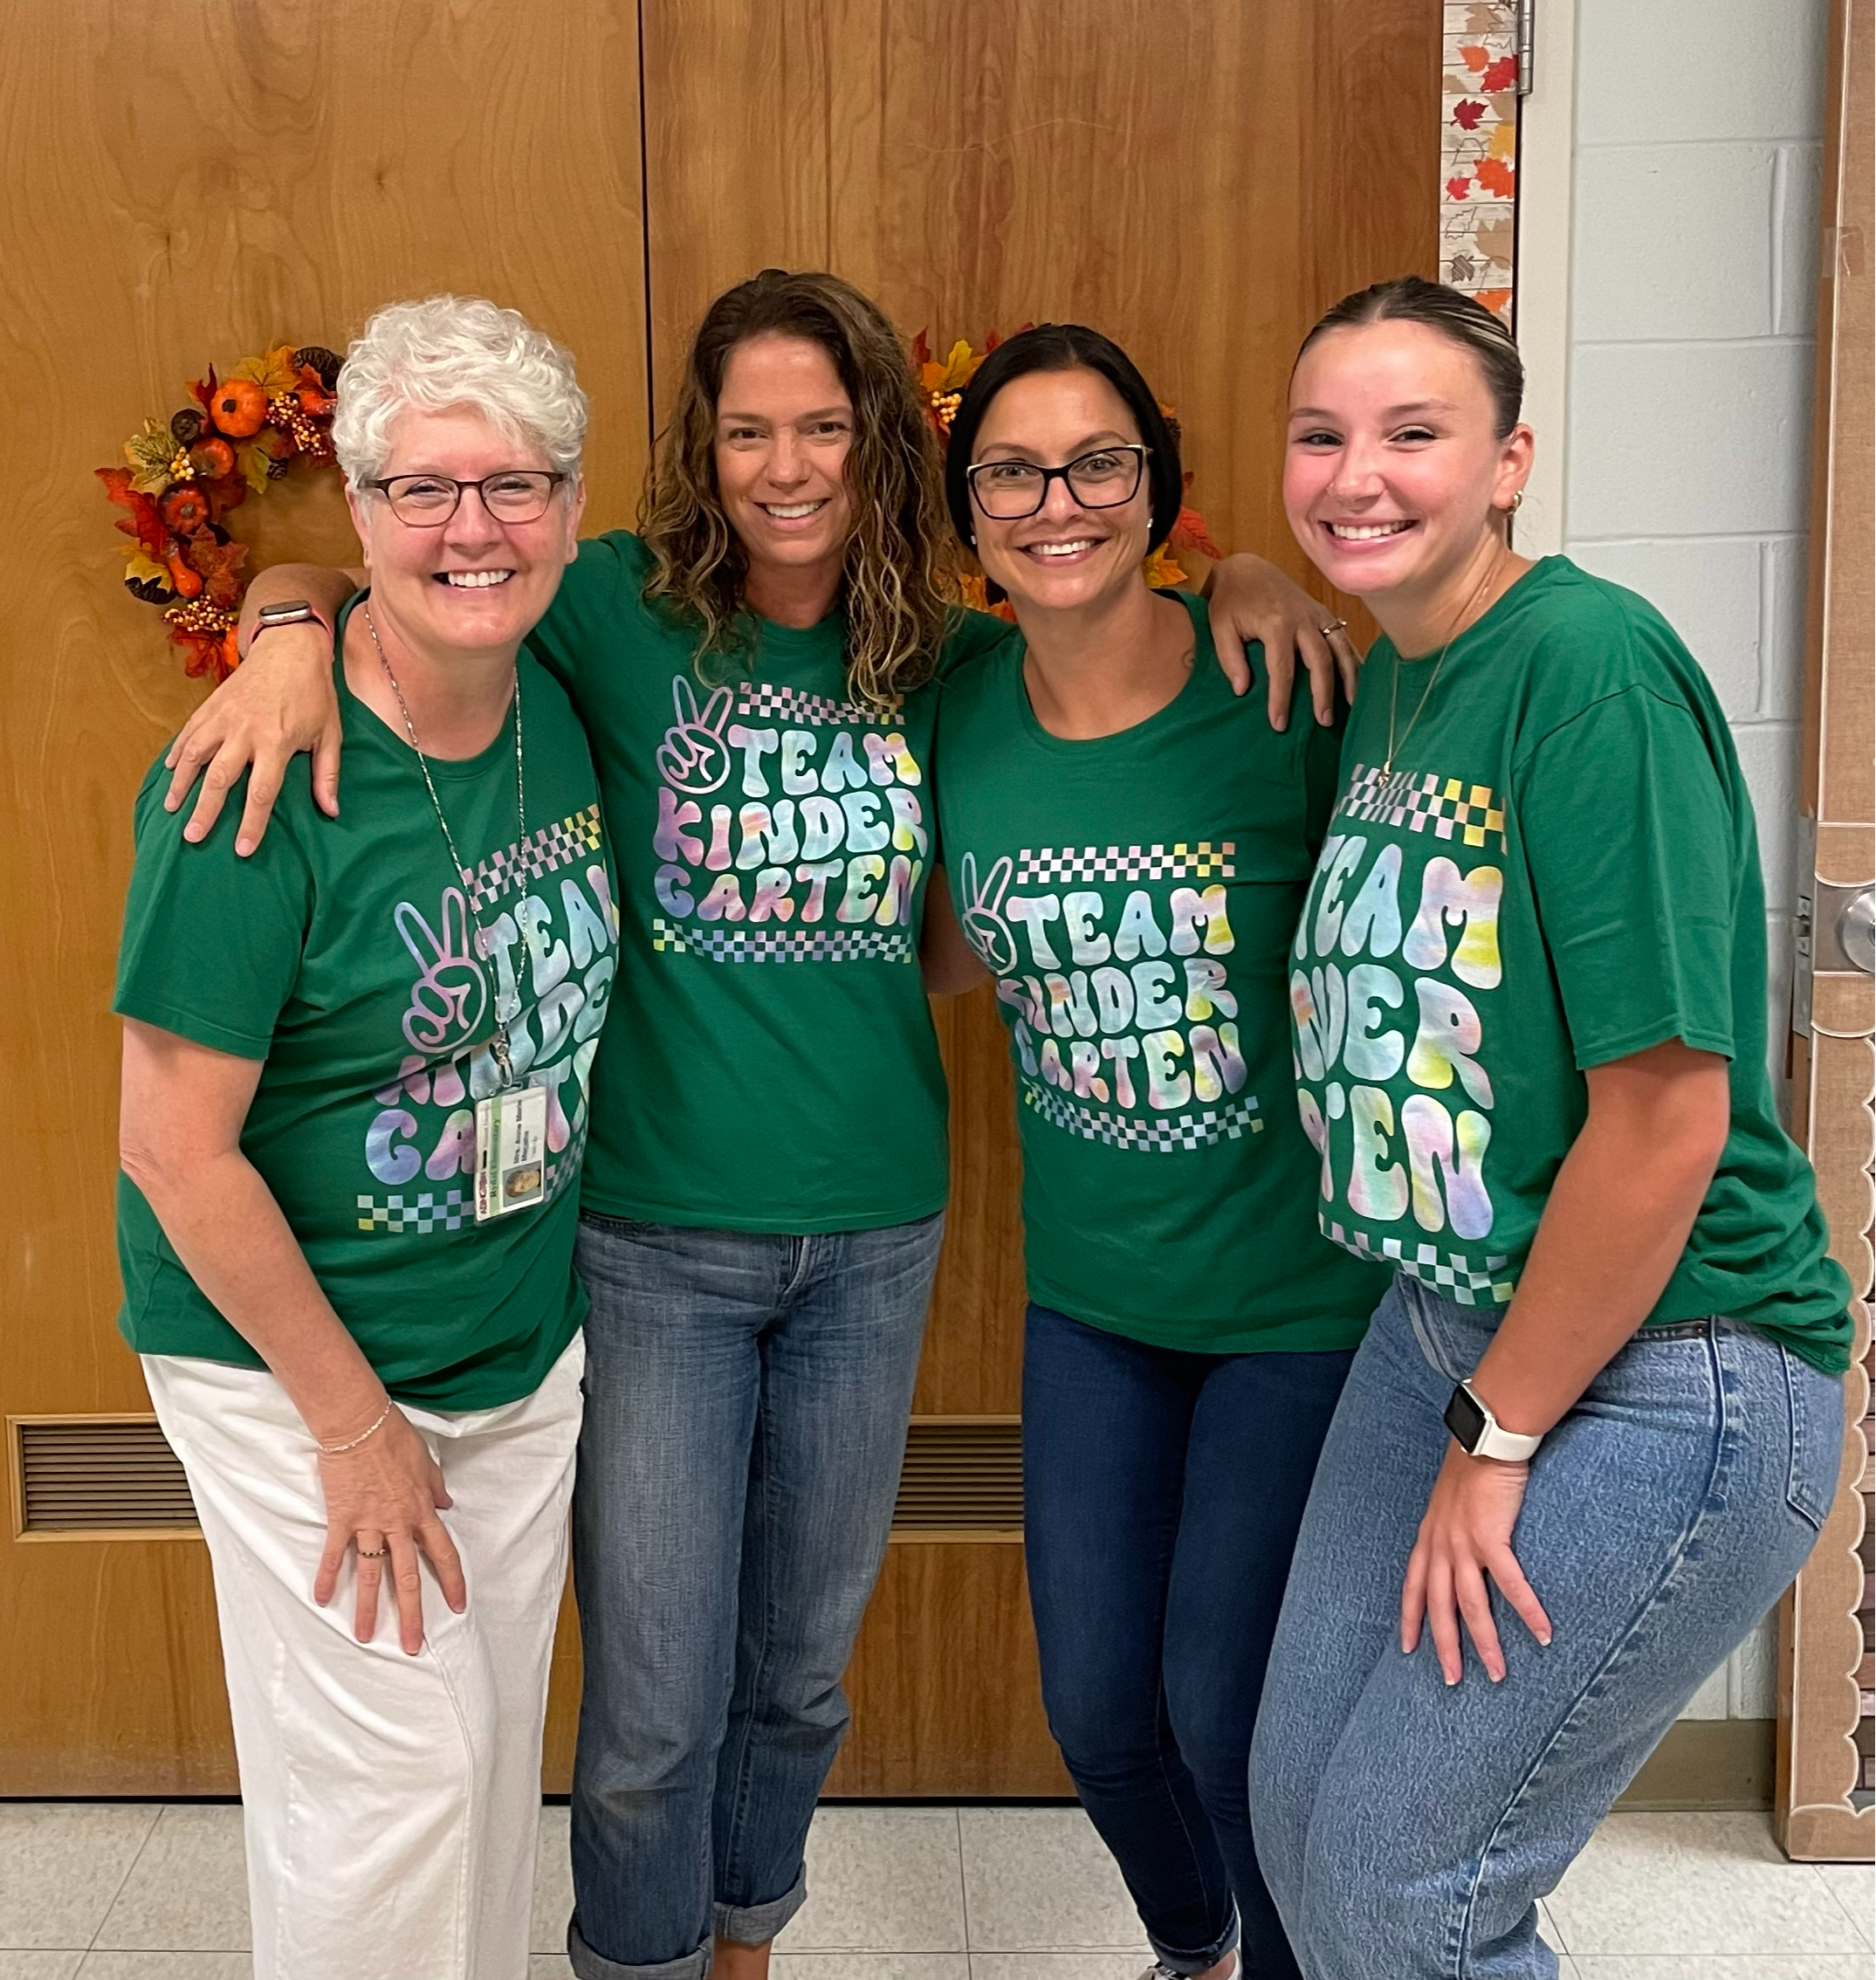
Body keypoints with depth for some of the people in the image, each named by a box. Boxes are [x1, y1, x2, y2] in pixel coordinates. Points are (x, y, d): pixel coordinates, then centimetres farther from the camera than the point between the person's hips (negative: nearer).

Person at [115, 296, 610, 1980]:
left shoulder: (563, 717, -4)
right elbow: (176, 1149, -20)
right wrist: (354, 1421, -14)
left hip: (528, 1343, 6)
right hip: (295, 1363, -6)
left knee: (499, 1751, 18)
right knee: (392, 1775, 2)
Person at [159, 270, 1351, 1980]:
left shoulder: (950, 662, 2)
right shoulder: (623, 615, -6)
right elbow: (335, 577, -3)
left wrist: (1243, 588, -2)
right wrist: (294, 637, -26)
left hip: (875, 1235, 3)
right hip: (653, 1242, -3)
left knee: (799, 1676, 19)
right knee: (655, 1708, 5)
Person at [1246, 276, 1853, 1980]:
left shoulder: (1591, 666, -21)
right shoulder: (1390, 681, 6)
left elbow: (1668, 1118, -23)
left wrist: (1495, 1439, -14)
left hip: (1657, 1375, -8)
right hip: (1447, 1323, 8)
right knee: (1297, 1814, 16)